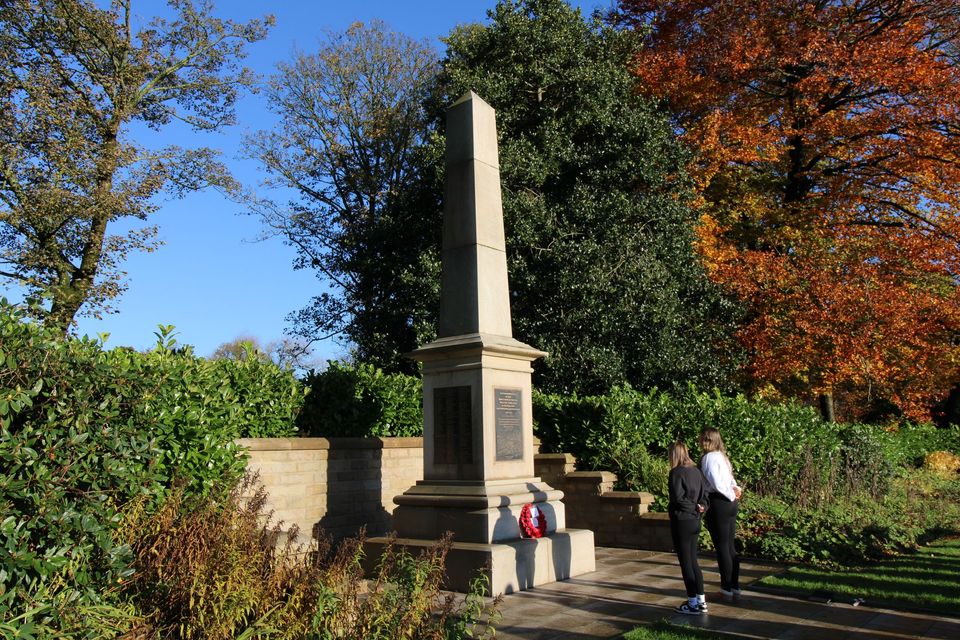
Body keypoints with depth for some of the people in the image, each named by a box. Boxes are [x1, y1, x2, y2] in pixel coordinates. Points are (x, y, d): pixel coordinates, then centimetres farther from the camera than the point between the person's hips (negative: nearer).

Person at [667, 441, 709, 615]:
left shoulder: (676, 472, -15)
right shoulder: (696, 471, 8)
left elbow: (678, 498, -21)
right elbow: (705, 493, 8)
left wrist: (694, 507, -9)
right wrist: (701, 506, -5)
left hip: (681, 521, -8)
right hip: (695, 521, 8)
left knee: (685, 562, 2)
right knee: (692, 561, 16)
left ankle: (693, 604, 9)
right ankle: (701, 601, 21)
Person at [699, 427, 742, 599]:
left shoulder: (709, 457, -13)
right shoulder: (722, 456, 15)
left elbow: (716, 483, -22)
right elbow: (730, 480, 18)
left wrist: (731, 495, -9)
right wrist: (736, 489, 0)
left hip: (718, 503, -9)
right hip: (730, 504, 9)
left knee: (721, 546, 1)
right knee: (730, 545, 14)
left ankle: (727, 587, 9)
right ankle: (735, 585, 21)